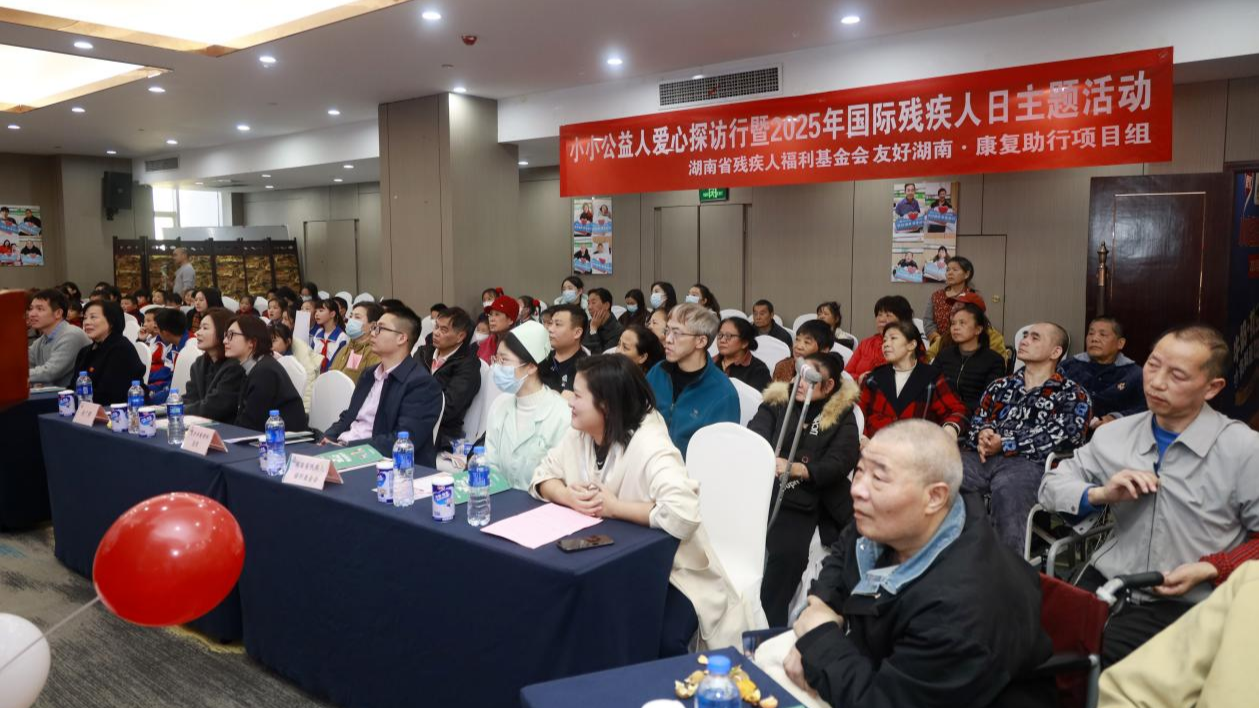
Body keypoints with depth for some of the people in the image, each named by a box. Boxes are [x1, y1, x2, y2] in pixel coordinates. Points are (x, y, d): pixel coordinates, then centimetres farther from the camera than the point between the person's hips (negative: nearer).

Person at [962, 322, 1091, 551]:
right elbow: (978, 418, 21)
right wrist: (982, 434, -4)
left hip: (1029, 463, -4)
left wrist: (1005, 445, -10)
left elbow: (1056, 437, -2)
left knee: (1009, 490, -40)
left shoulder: (1072, 395, 14)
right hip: (982, 457, 4)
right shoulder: (1001, 385, 30)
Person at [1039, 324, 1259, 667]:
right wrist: (1100, 494, -8)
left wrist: (1209, 571, -13)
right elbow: (1052, 484, 10)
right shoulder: (1114, 434, 5)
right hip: (1107, 584, 4)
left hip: (1184, 604, -4)